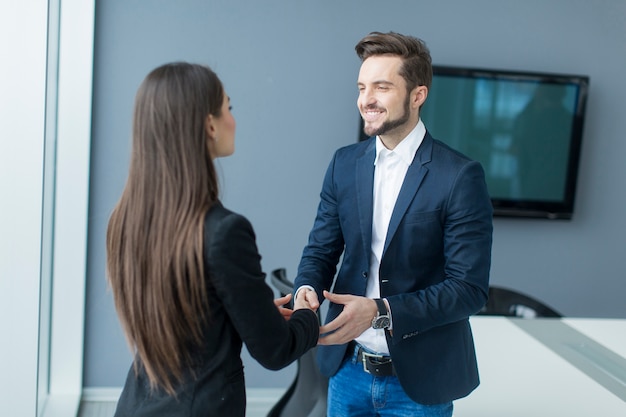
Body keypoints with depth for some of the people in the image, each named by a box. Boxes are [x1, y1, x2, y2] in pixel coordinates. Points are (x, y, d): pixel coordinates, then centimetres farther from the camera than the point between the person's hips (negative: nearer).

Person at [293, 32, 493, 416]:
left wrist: (380, 311, -26)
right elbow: (321, 249, 5)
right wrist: (307, 290, -17)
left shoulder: (460, 176, -15)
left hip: (419, 381, -4)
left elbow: (470, 288, -16)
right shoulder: (345, 163, 0)